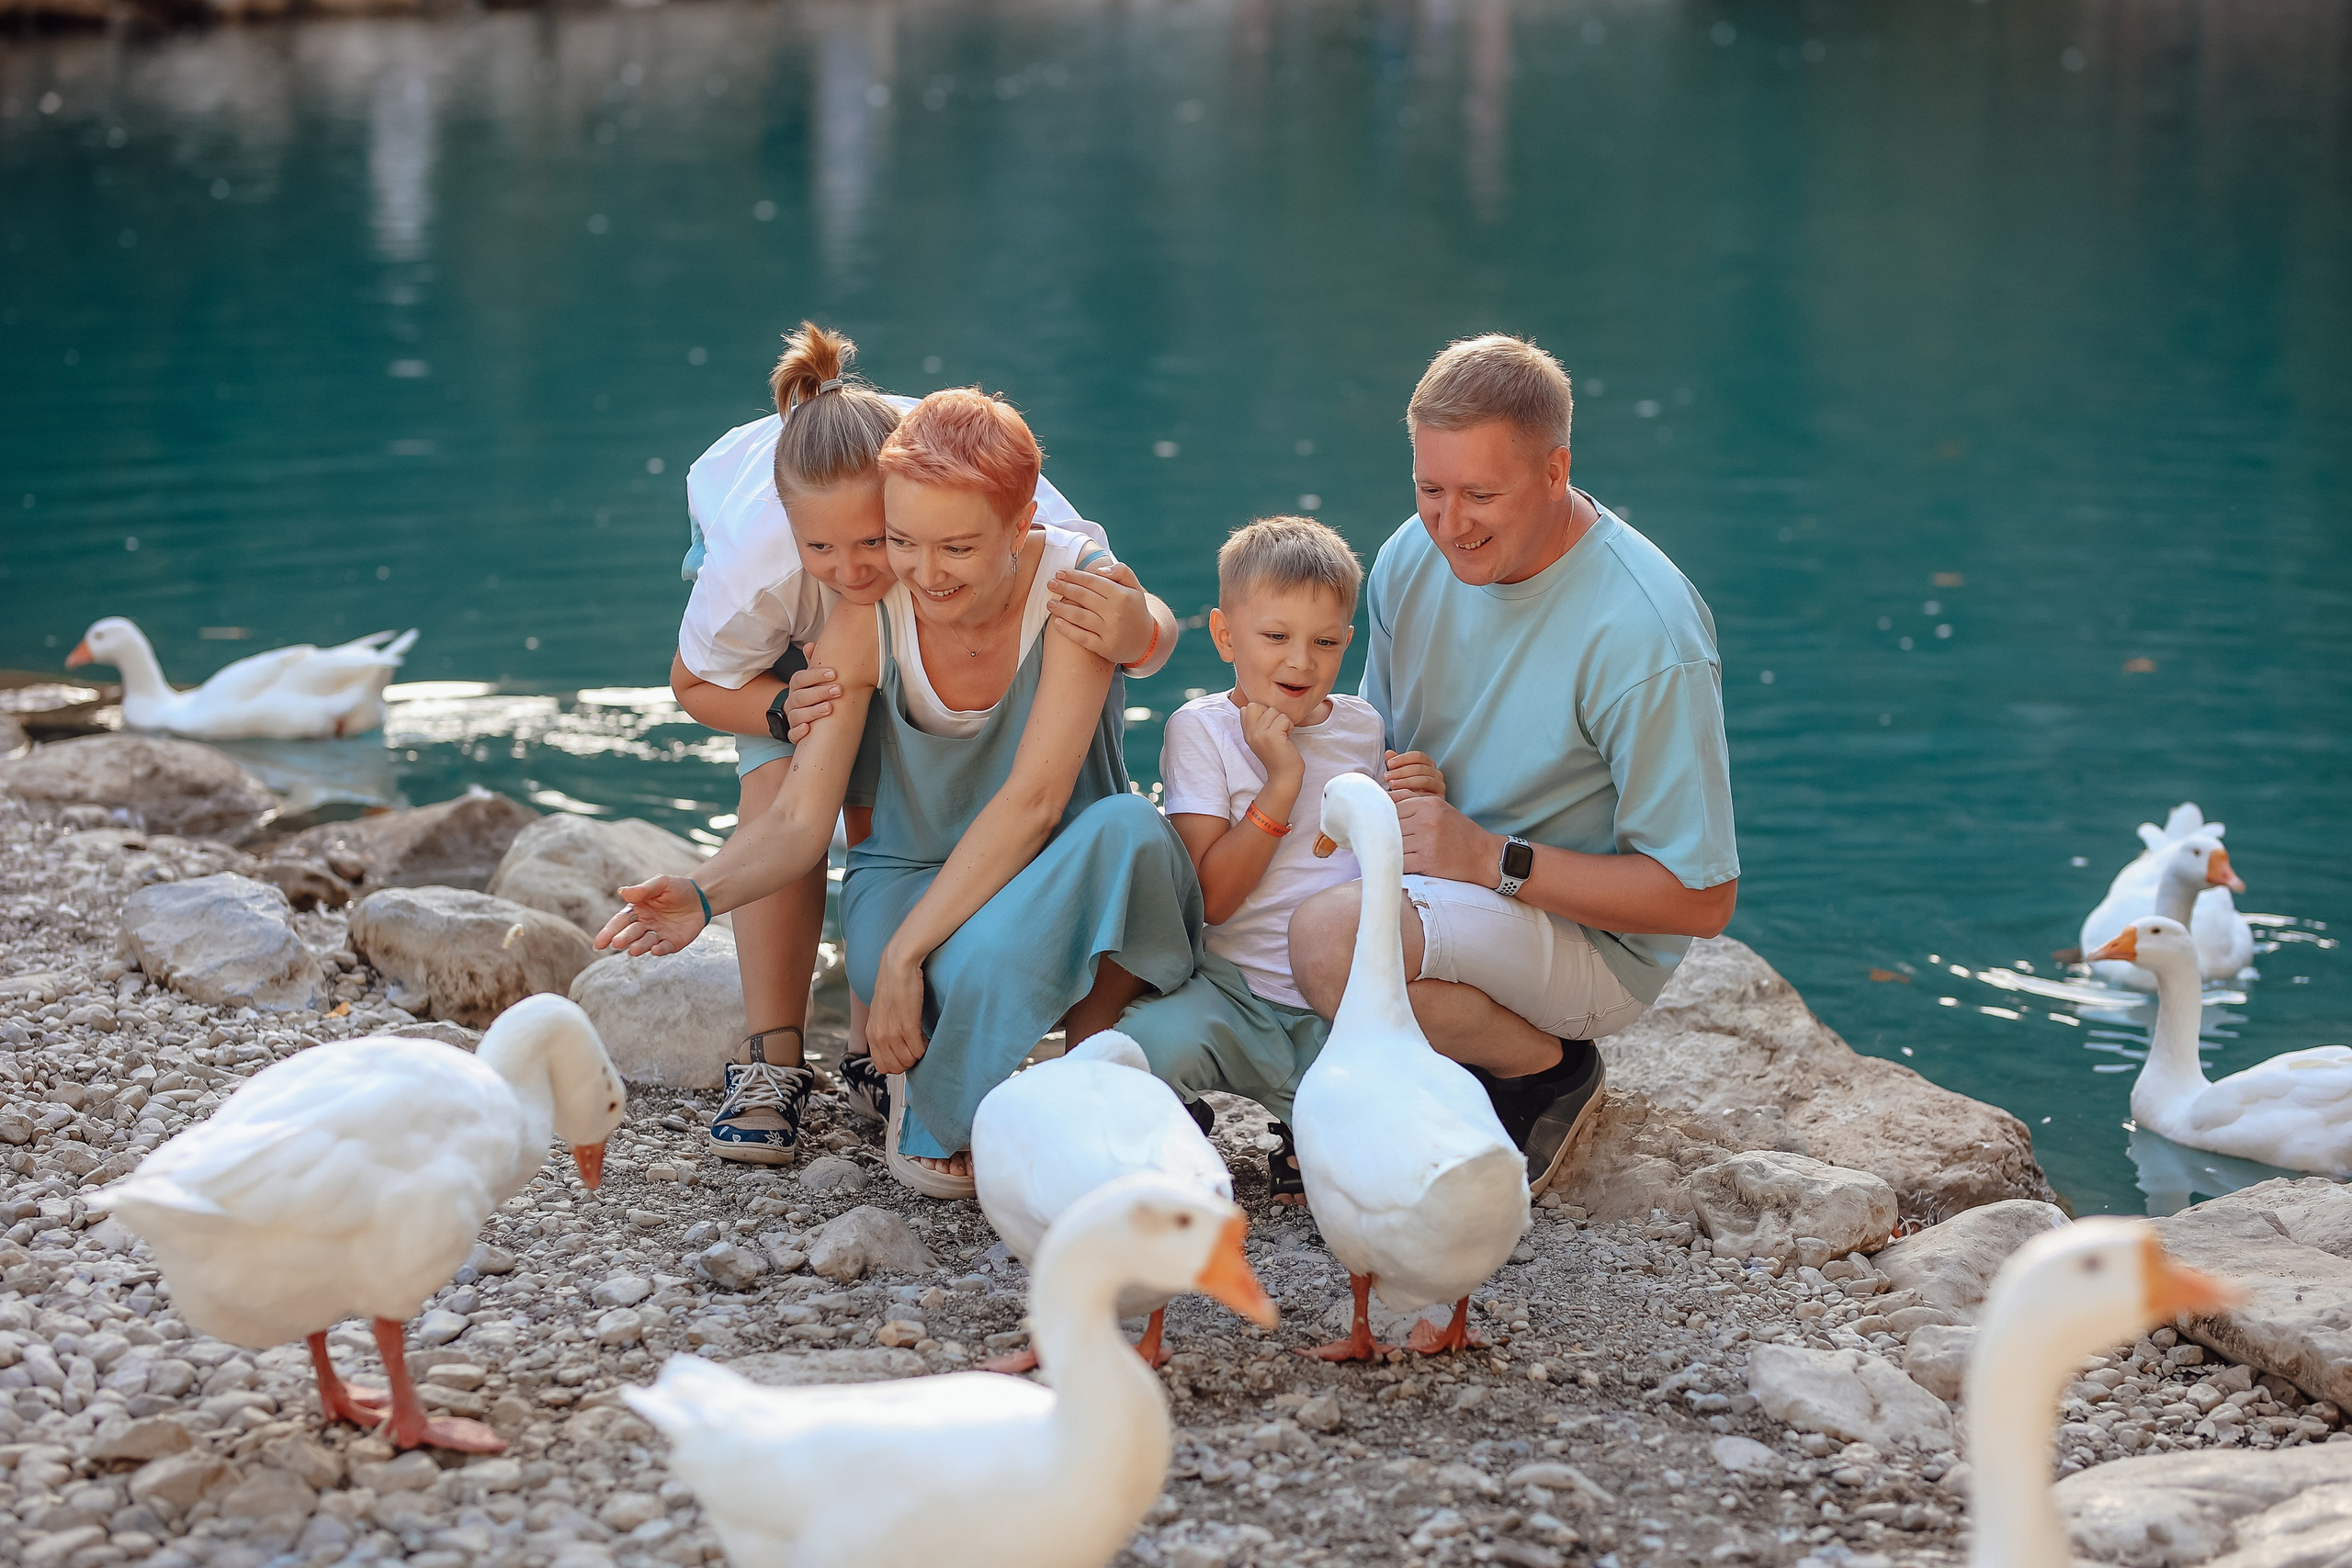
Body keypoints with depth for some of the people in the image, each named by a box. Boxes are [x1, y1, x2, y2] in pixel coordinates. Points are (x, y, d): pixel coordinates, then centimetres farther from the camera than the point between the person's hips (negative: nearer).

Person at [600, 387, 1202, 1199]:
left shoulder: (1076, 584, -19)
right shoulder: (868, 618, -12)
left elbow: (1033, 801, -26)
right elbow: (799, 819, -13)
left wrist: (904, 952, -32)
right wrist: (702, 895, -35)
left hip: (1061, 887, 0)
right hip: (910, 880, 0)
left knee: (1129, 829, -36)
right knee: (980, 965, -38)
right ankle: (927, 1086, -2)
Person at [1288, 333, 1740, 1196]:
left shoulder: (1647, 638, -24)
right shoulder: (1413, 559, -2)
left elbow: (1700, 899, -21)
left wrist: (1491, 860, -25)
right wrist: (1386, 793, -12)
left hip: (1593, 937, -8)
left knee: (1331, 935, -31)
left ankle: (1547, 1069, -5)